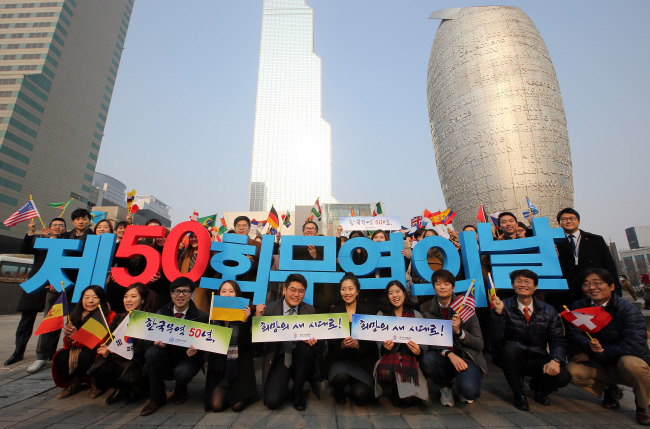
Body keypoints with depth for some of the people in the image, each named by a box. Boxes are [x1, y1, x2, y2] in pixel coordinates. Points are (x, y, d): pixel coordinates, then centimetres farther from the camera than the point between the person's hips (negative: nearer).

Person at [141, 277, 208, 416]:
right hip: (166, 360, 3)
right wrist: (157, 342, -23)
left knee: (182, 373, -34)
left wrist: (194, 350, -27)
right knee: (151, 352, -26)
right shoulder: (161, 313, 3)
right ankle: (157, 398, -5)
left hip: (188, 358, -3)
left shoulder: (200, 317, -5)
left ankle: (181, 391, 9)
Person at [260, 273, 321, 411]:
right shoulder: (270, 309, -3)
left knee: (306, 345, -31)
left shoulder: (310, 311, 0)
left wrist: (313, 341, -25)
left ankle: (297, 392, -5)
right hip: (279, 359, -1)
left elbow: (316, 337, -1)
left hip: (300, 357, 2)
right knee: (272, 401, -21)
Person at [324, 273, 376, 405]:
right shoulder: (334, 312, 5)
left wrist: (357, 344, -21)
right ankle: (338, 391, 7)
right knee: (340, 376, -31)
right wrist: (342, 344, -21)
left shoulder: (367, 312, 4)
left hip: (362, 360, 0)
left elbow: (372, 342, 0)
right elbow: (330, 343, 1)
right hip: (339, 358, 0)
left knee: (361, 395, -21)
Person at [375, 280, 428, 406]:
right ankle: (395, 392, 4)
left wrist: (418, 351, -17)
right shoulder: (381, 315, 9)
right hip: (389, 356, 0)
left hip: (409, 359, 0)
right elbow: (379, 341, 4)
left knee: (409, 400, -23)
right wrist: (385, 347, -20)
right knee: (384, 372, -35)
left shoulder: (416, 315, 10)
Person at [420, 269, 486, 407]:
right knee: (428, 360, -31)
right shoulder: (427, 308, -2)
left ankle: (463, 387, 13)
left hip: (466, 358, -1)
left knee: (469, 390, -29)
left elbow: (479, 344, -4)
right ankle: (445, 387, 5)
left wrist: (458, 331, -22)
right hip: (443, 358, 1)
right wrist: (449, 354, -23)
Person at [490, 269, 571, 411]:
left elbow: (558, 340, -1)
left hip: (538, 360, 3)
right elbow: (496, 336, -15)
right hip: (512, 359, -2)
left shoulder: (548, 311, 4)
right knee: (509, 348, -34)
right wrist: (498, 312, -30)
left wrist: (555, 360, -21)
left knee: (563, 376, -25)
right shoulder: (505, 306, -6)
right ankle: (518, 394, -6)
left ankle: (538, 387, 14)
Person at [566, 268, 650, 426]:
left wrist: (592, 355, -26)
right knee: (572, 370, -23)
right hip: (600, 366, 3)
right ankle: (609, 389, 11)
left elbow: (635, 346, -25)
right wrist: (588, 345, -36)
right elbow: (573, 334, -12)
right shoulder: (579, 307, -6)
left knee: (630, 362, -36)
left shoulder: (629, 310, -16)